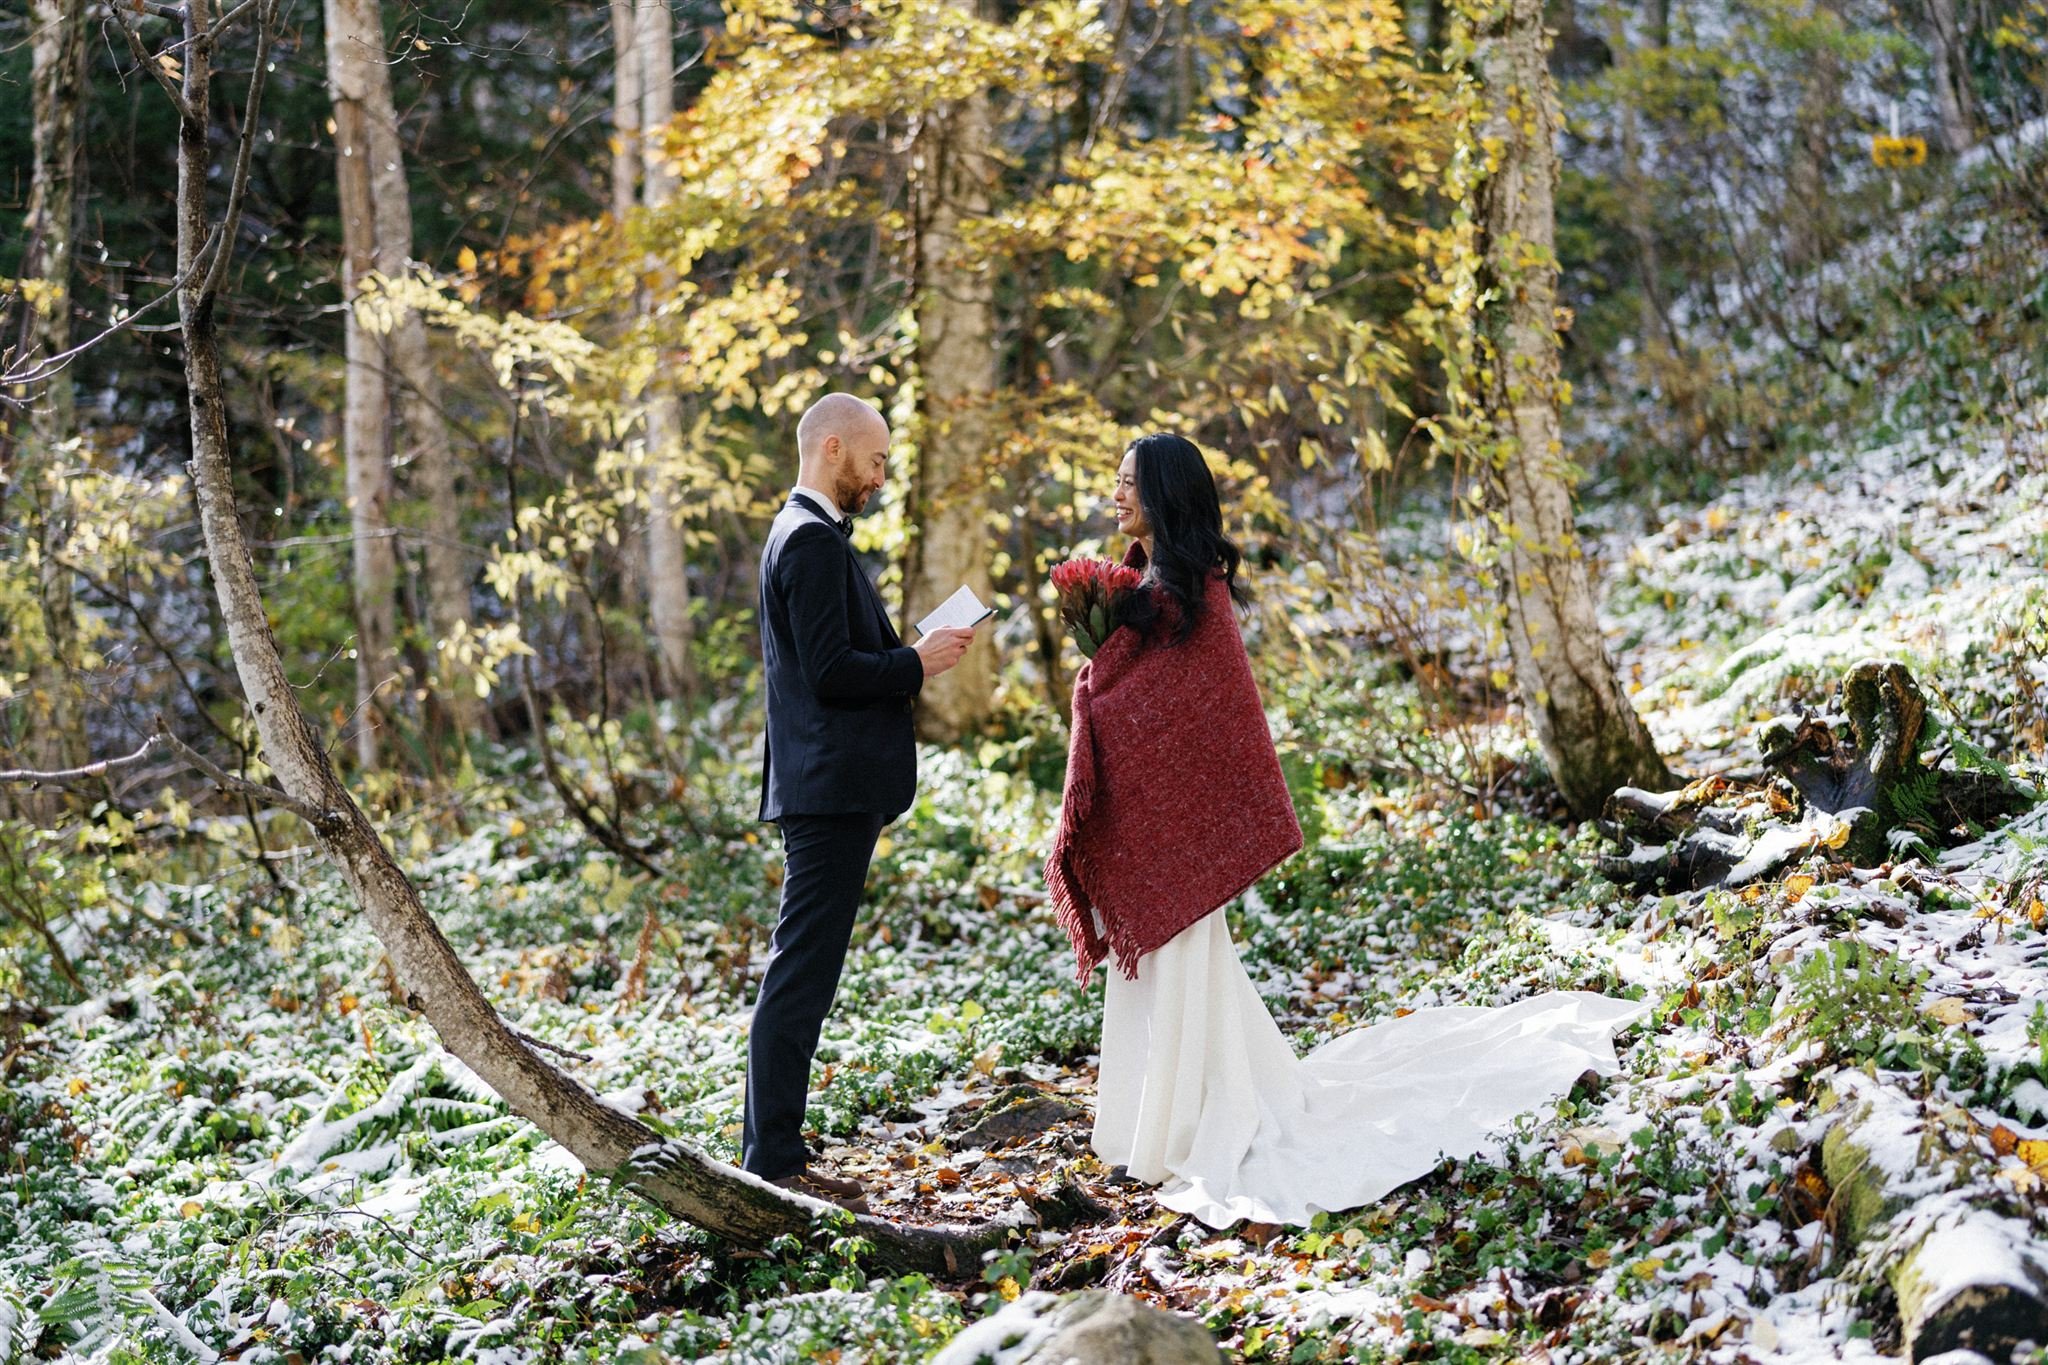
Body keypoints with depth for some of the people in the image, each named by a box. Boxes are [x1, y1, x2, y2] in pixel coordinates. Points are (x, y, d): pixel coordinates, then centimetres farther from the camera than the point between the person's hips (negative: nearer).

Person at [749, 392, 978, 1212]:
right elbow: (830, 672, -20)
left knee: (802, 972, 12)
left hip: (829, 789, 11)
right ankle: (773, 1164, -5)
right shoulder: (813, 540, -14)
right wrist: (916, 664, -8)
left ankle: (773, 1157, 18)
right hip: (830, 785, -11)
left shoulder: (806, 534, 19)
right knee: (801, 973, -8)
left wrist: (905, 660, 11)